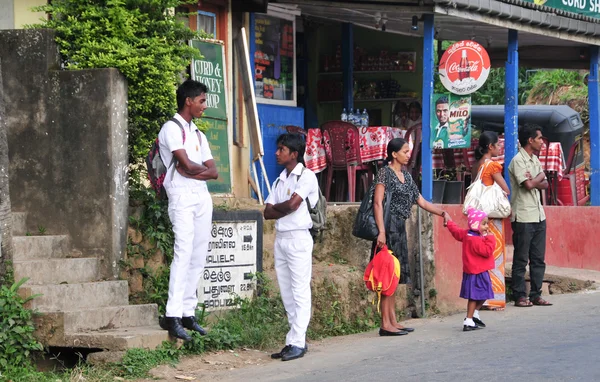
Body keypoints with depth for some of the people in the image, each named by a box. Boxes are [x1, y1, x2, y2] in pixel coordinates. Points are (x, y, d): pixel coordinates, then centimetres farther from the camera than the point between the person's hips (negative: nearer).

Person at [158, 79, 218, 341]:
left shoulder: (198, 134, 22)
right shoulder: (172, 129, -3)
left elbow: (213, 172, 13)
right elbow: (187, 165, -13)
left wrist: (193, 171, -5)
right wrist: (204, 169, 7)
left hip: (202, 197, 8)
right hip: (182, 196, -8)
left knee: (199, 257, 4)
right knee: (184, 253, -17)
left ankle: (188, 313, 7)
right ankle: (172, 316, -22)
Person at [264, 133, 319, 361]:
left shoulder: (306, 176, -6)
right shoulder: (280, 180, 16)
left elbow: (292, 204, -18)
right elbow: (268, 213, 9)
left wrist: (275, 207, 0)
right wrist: (285, 208, -8)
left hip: (298, 238, -8)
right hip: (280, 238, 8)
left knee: (300, 292, -7)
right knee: (286, 293, 8)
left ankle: (297, 342, -10)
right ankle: (294, 341, 12)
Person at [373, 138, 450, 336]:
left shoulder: (406, 176, 17)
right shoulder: (385, 173, -7)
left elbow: (421, 202, 20)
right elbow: (378, 203, -14)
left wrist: (442, 213, 7)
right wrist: (381, 231, -22)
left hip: (400, 228, 9)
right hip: (389, 226, -9)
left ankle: (393, 321, 14)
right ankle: (385, 324, -10)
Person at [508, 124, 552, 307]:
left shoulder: (535, 160, 15)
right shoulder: (518, 160, -11)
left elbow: (545, 184, 11)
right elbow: (528, 185, -20)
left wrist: (534, 181, -11)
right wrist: (540, 176, 0)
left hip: (538, 215, 8)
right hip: (523, 217, -8)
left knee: (538, 258, 8)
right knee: (521, 259, -2)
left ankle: (536, 295, 12)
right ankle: (520, 296, 2)